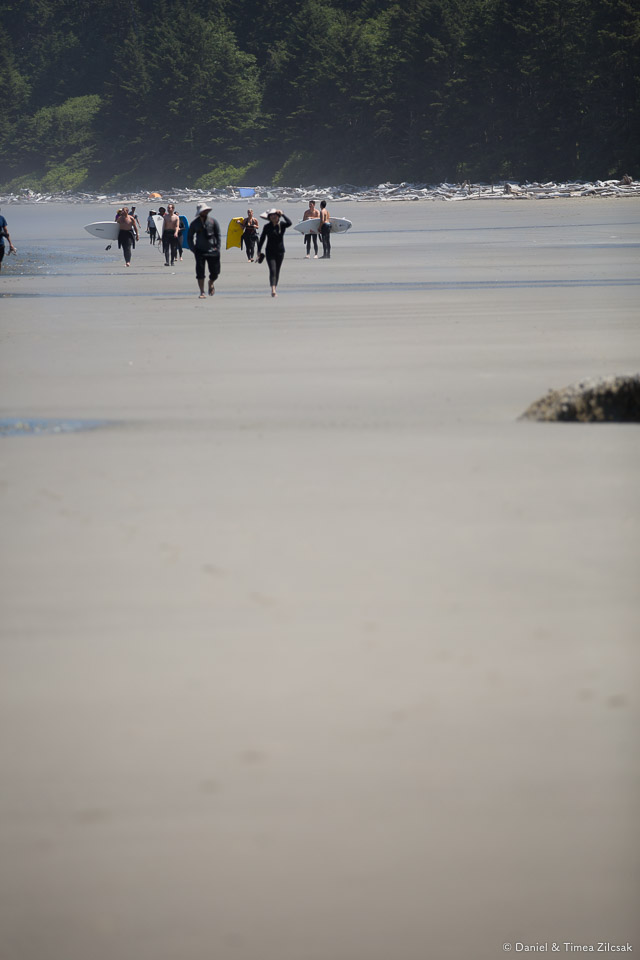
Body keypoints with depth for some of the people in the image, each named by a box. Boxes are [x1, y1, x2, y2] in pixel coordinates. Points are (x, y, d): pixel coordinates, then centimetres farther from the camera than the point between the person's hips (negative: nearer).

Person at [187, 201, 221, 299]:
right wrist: (193, 249, 1)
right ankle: (202, 292, -2)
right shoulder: (194, 223, 3)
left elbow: (218, 235, 6)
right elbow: (189, 237, 11)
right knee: (200, 272, -8)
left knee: (214, 272, 2)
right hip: (200, 251, 0)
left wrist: (217, 248, -2)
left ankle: (211, 283, 35)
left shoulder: (213, 221, 2)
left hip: (212, 250, 0)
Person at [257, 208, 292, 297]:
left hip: (280, 251, 2)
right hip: (270, 252, -1)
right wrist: (259, 251, 4)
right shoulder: (267, 227, -2)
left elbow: (289, 223, -24)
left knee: (277, 271, 9)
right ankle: (273, 290, -26)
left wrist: (283, 214, -29)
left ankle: (274, 291, 21)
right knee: (272, 270, -15)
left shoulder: (282, 225, -3)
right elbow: (262, 239, 4)